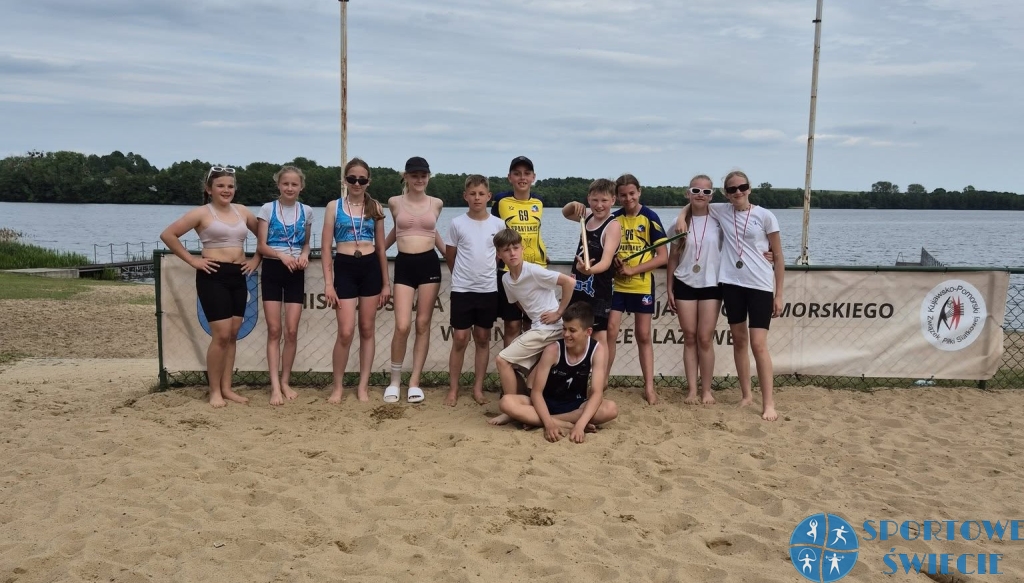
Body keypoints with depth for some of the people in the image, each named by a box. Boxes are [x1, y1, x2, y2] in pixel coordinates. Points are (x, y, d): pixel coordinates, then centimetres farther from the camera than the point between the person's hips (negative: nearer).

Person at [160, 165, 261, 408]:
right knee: (221, 335, -9)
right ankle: (215, 391, 2)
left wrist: (256, 260, 8)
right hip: (213, 276, -5)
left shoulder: (242, 211, 11)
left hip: (238, 277, 5)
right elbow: (167, 235, -7)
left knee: (233, 334, 7)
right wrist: (192, 260, -9)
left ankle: (226, 388, 15)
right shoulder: (202, 213, -4)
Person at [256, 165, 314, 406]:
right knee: (274, 330, -2)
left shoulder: (306, 211, 7)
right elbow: (261, 246, -4)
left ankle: (285, 382, 14)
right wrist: (281, 255, -22)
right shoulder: (268, 209, -1)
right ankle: (275, 386, -1)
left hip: (296, 273, 2)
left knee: (291, 331, 1)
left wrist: (304, 255, -6)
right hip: (272, 270, -2)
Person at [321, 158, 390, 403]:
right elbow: (326, 248, 0)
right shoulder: (334, 206, 2)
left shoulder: (375, 207, 8)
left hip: (371, 268, 2)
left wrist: (386, 282, 9)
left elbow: (381, 248, 11)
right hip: (345, 268, -2)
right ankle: (338, 386, 11)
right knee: (345, 332, -6)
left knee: (367, 330, 7)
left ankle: (363, 385, 17)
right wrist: (328, 283, -7)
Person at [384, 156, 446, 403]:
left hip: (429, 263, 2)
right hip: (404, 264, -1)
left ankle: (414, 382, 12)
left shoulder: (436, 203, 6)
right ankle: (395, 381, 9)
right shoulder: (395, 202, 3)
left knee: (423, 325, 4)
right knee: (402, 326, -10)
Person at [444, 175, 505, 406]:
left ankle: (478, 388, 19)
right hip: (462, 289, -1)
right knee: (460, 339, 0)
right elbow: (450, 257, 6)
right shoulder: (457, 223, -4)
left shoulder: (498, 224, -1)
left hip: (489, 290, 2)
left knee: (483, 339, 9)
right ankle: (453, 390, 11)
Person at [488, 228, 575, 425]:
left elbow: (569, 281, -21)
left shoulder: (533, 271, -17)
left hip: (550, 328, -8)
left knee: (502, 360, -11)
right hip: (537, 328, 8)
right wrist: (531, 316, 6)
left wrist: (559, 313, -16)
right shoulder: (506, 279, 6)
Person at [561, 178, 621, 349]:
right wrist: (574, 204, 0)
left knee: (599, 338, -7)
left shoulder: (613, 226, -15)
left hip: (598, 292, -8)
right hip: (578, 289, 8)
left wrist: (590, 270, -50)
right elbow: (565, 213, 25)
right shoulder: (588, 217, 6)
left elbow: (606, 261, -27)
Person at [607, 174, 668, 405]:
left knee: (643, 335, 5)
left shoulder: (650, 218, -7)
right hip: (616, 283, 2)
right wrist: (614, 261, -12)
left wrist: (632, 270, -16)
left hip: (642, 284, -2)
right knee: (610, 331, -4)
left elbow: (663, 256, -10)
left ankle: (649, 386, 13)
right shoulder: (614, 218, 1)